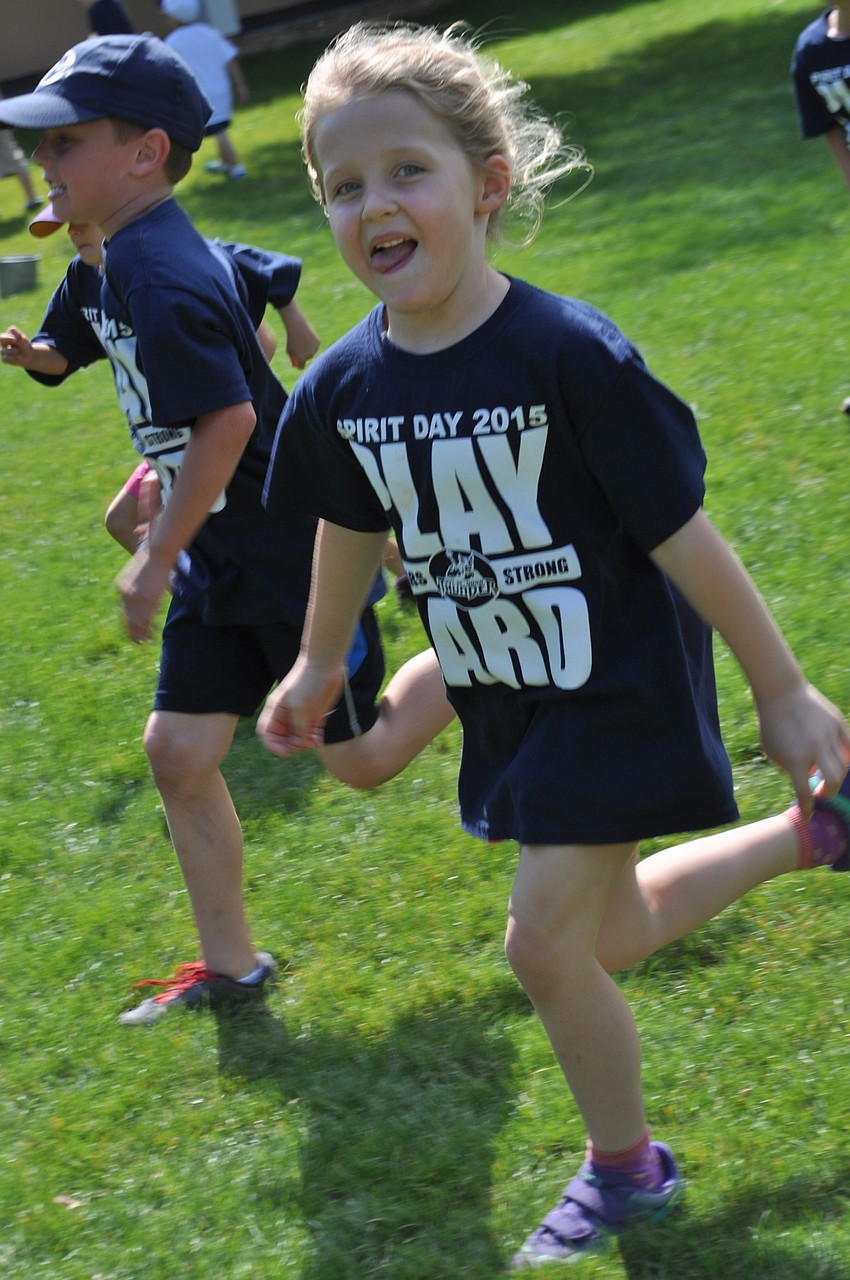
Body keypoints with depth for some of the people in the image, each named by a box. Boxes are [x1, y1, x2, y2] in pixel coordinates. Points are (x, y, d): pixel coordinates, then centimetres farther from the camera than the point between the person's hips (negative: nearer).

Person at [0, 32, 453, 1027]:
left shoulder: (160, 277, -25)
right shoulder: (122, 260, 5)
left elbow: (229, 418, -29)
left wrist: (158, 557, -23)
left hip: (294, 553, -9)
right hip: (223, 558, 9)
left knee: (361, 758, 5)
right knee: (177, 752, 7)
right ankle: (230, 965, 18)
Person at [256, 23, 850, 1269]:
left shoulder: (571, 354, -26)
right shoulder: (343, 387, -9)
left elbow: (680, 533, -20)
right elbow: (353, 529, 11)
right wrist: (318, 662, 24)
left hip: (620, 690, -6)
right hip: (505, 700, 6)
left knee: (546, 940, -7)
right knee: (608, 931, 18)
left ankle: (624, 1166, 21)